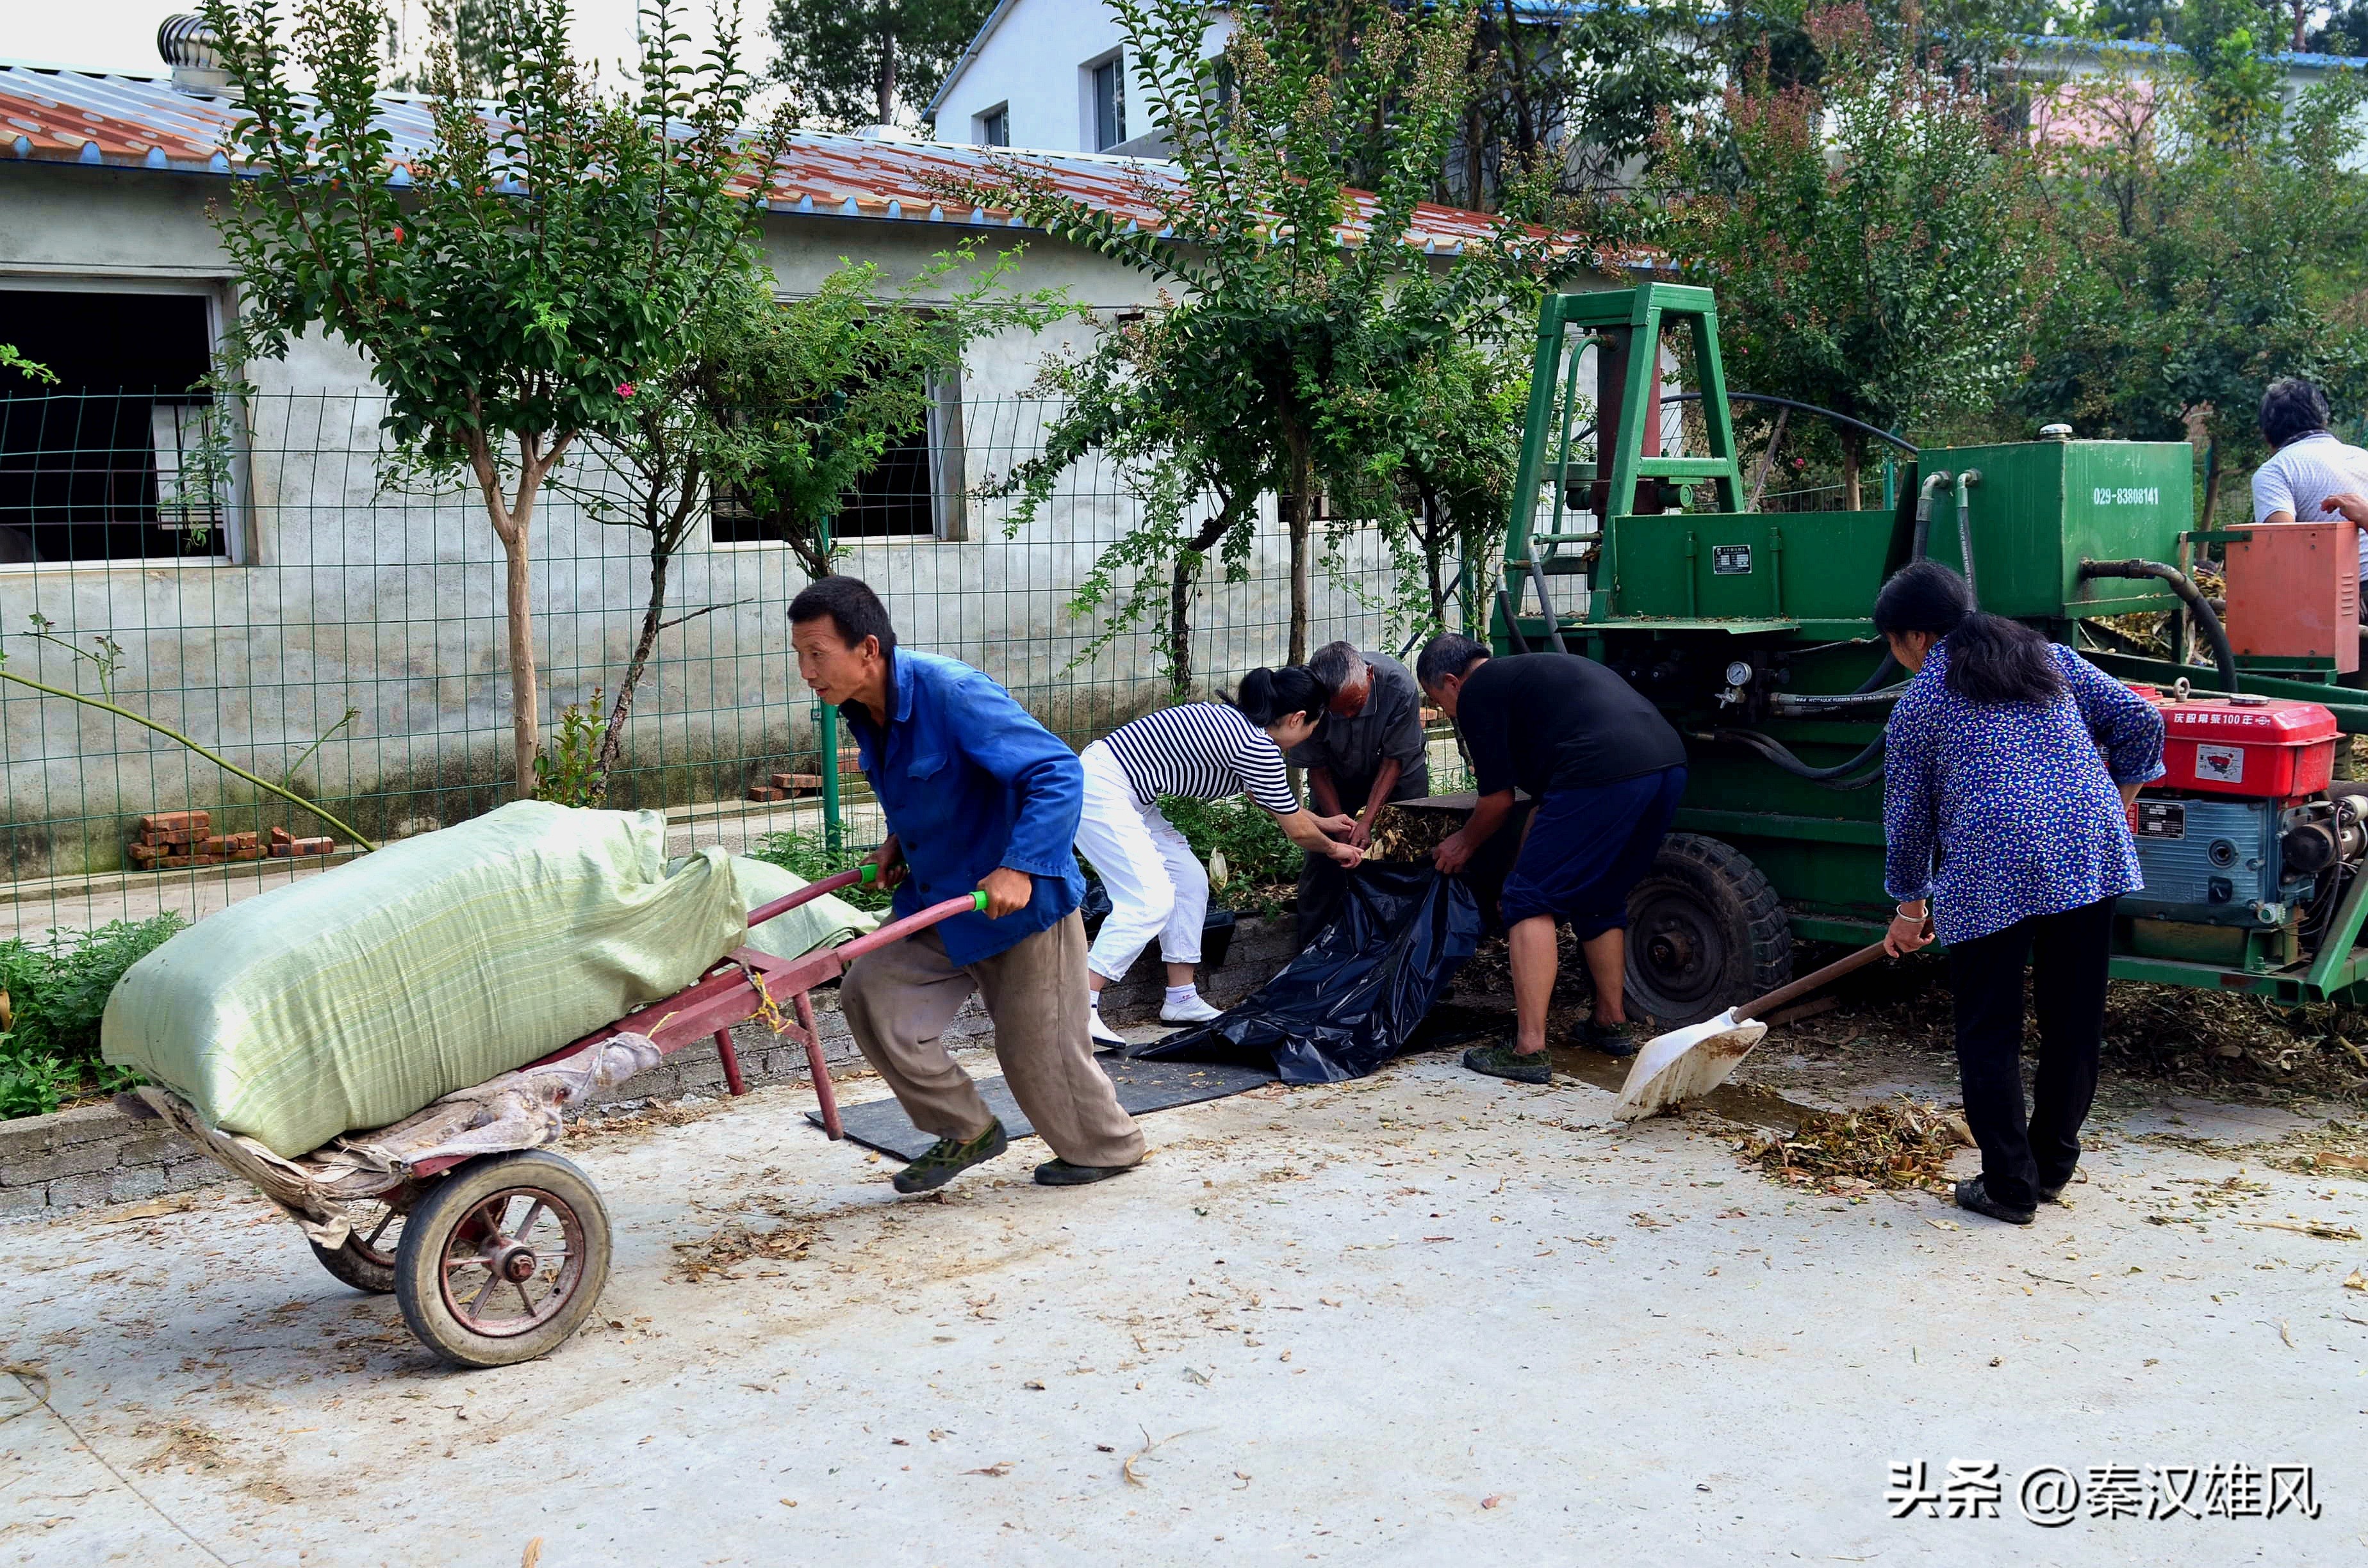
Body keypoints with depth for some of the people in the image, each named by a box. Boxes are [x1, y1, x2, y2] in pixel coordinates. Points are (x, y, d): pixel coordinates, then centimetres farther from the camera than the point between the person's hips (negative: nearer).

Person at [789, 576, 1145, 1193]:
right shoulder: (864, 711, -1)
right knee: (871, 995, -4)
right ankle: (966, 1131, 12)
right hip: (937, 899, 8)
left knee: (1036, 1045, 4)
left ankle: (1107, 1149, 32)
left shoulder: (953, 694, -27)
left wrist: (1019, 867, -36)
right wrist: (899, 840, 3)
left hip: (1021, 899, -8)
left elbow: (1059, 774, -29)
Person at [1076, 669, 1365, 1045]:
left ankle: (1182, 1000, 18)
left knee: (1189, 880, 12)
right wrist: (1334, 849, 16)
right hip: (1102, 791, -10)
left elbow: (1265, 795, 31)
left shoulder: (1233, 721, 13)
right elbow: (1298, 832, -3)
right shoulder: (1258, 747, -15)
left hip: (1124, 795, 10)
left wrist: (1321, 821, 39)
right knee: (1150, 899, -16)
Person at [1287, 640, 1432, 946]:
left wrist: (1366, 822, -29)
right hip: (1338, 780, 1)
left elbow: (1394, 759, -24)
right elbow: (1317, 769, -17)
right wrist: (1341, 826, -25)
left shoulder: (1400, 686, -36)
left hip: (1398, 776, -1)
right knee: (1322, 862, -6)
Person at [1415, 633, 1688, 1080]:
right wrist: (1522, 870, 41)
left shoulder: (1476, 693, 7)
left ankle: (1529, 1050, -4)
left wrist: (1466, 843, 28)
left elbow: (1499, 798, 8)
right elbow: (1548, 793, 36)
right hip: (1669, 764, 9)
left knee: (1531, 904, 0)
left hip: (1603, 775, -9)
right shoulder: (1530, 672, 34)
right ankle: (1613, 1023, 36)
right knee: (1600, 900, 26)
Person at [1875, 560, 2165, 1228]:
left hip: (1990, 871, -4)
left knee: (1990, 1033, 7)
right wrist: (2116, 805, 23)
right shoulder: (2051, 658, 17)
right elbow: (2139, 720, 12)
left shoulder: (1917, 705, 7)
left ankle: (2010, 1185, 10)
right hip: (2091, 853, 5)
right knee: (2074, 1019, 15)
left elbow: (1908, 816, 10)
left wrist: (1910, 907, 22)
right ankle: (2052, 1167, 27)